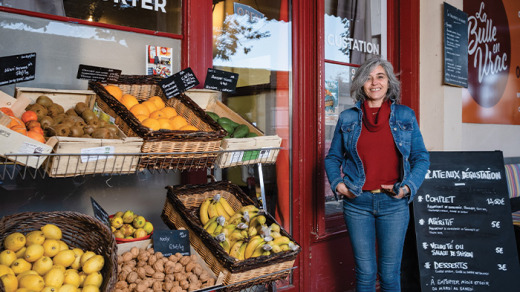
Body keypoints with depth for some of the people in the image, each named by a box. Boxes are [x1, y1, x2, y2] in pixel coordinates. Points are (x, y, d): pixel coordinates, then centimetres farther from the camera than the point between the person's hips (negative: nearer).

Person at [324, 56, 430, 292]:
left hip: (394, 203, 0)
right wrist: (337, 184, -5)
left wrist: (408, 187, -7)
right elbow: (332, 158, 12)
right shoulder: (347, 118, 6)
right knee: (365, 273, 7)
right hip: (357, 203, 0)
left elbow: (421, 157, 7)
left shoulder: (405, 116, 6)